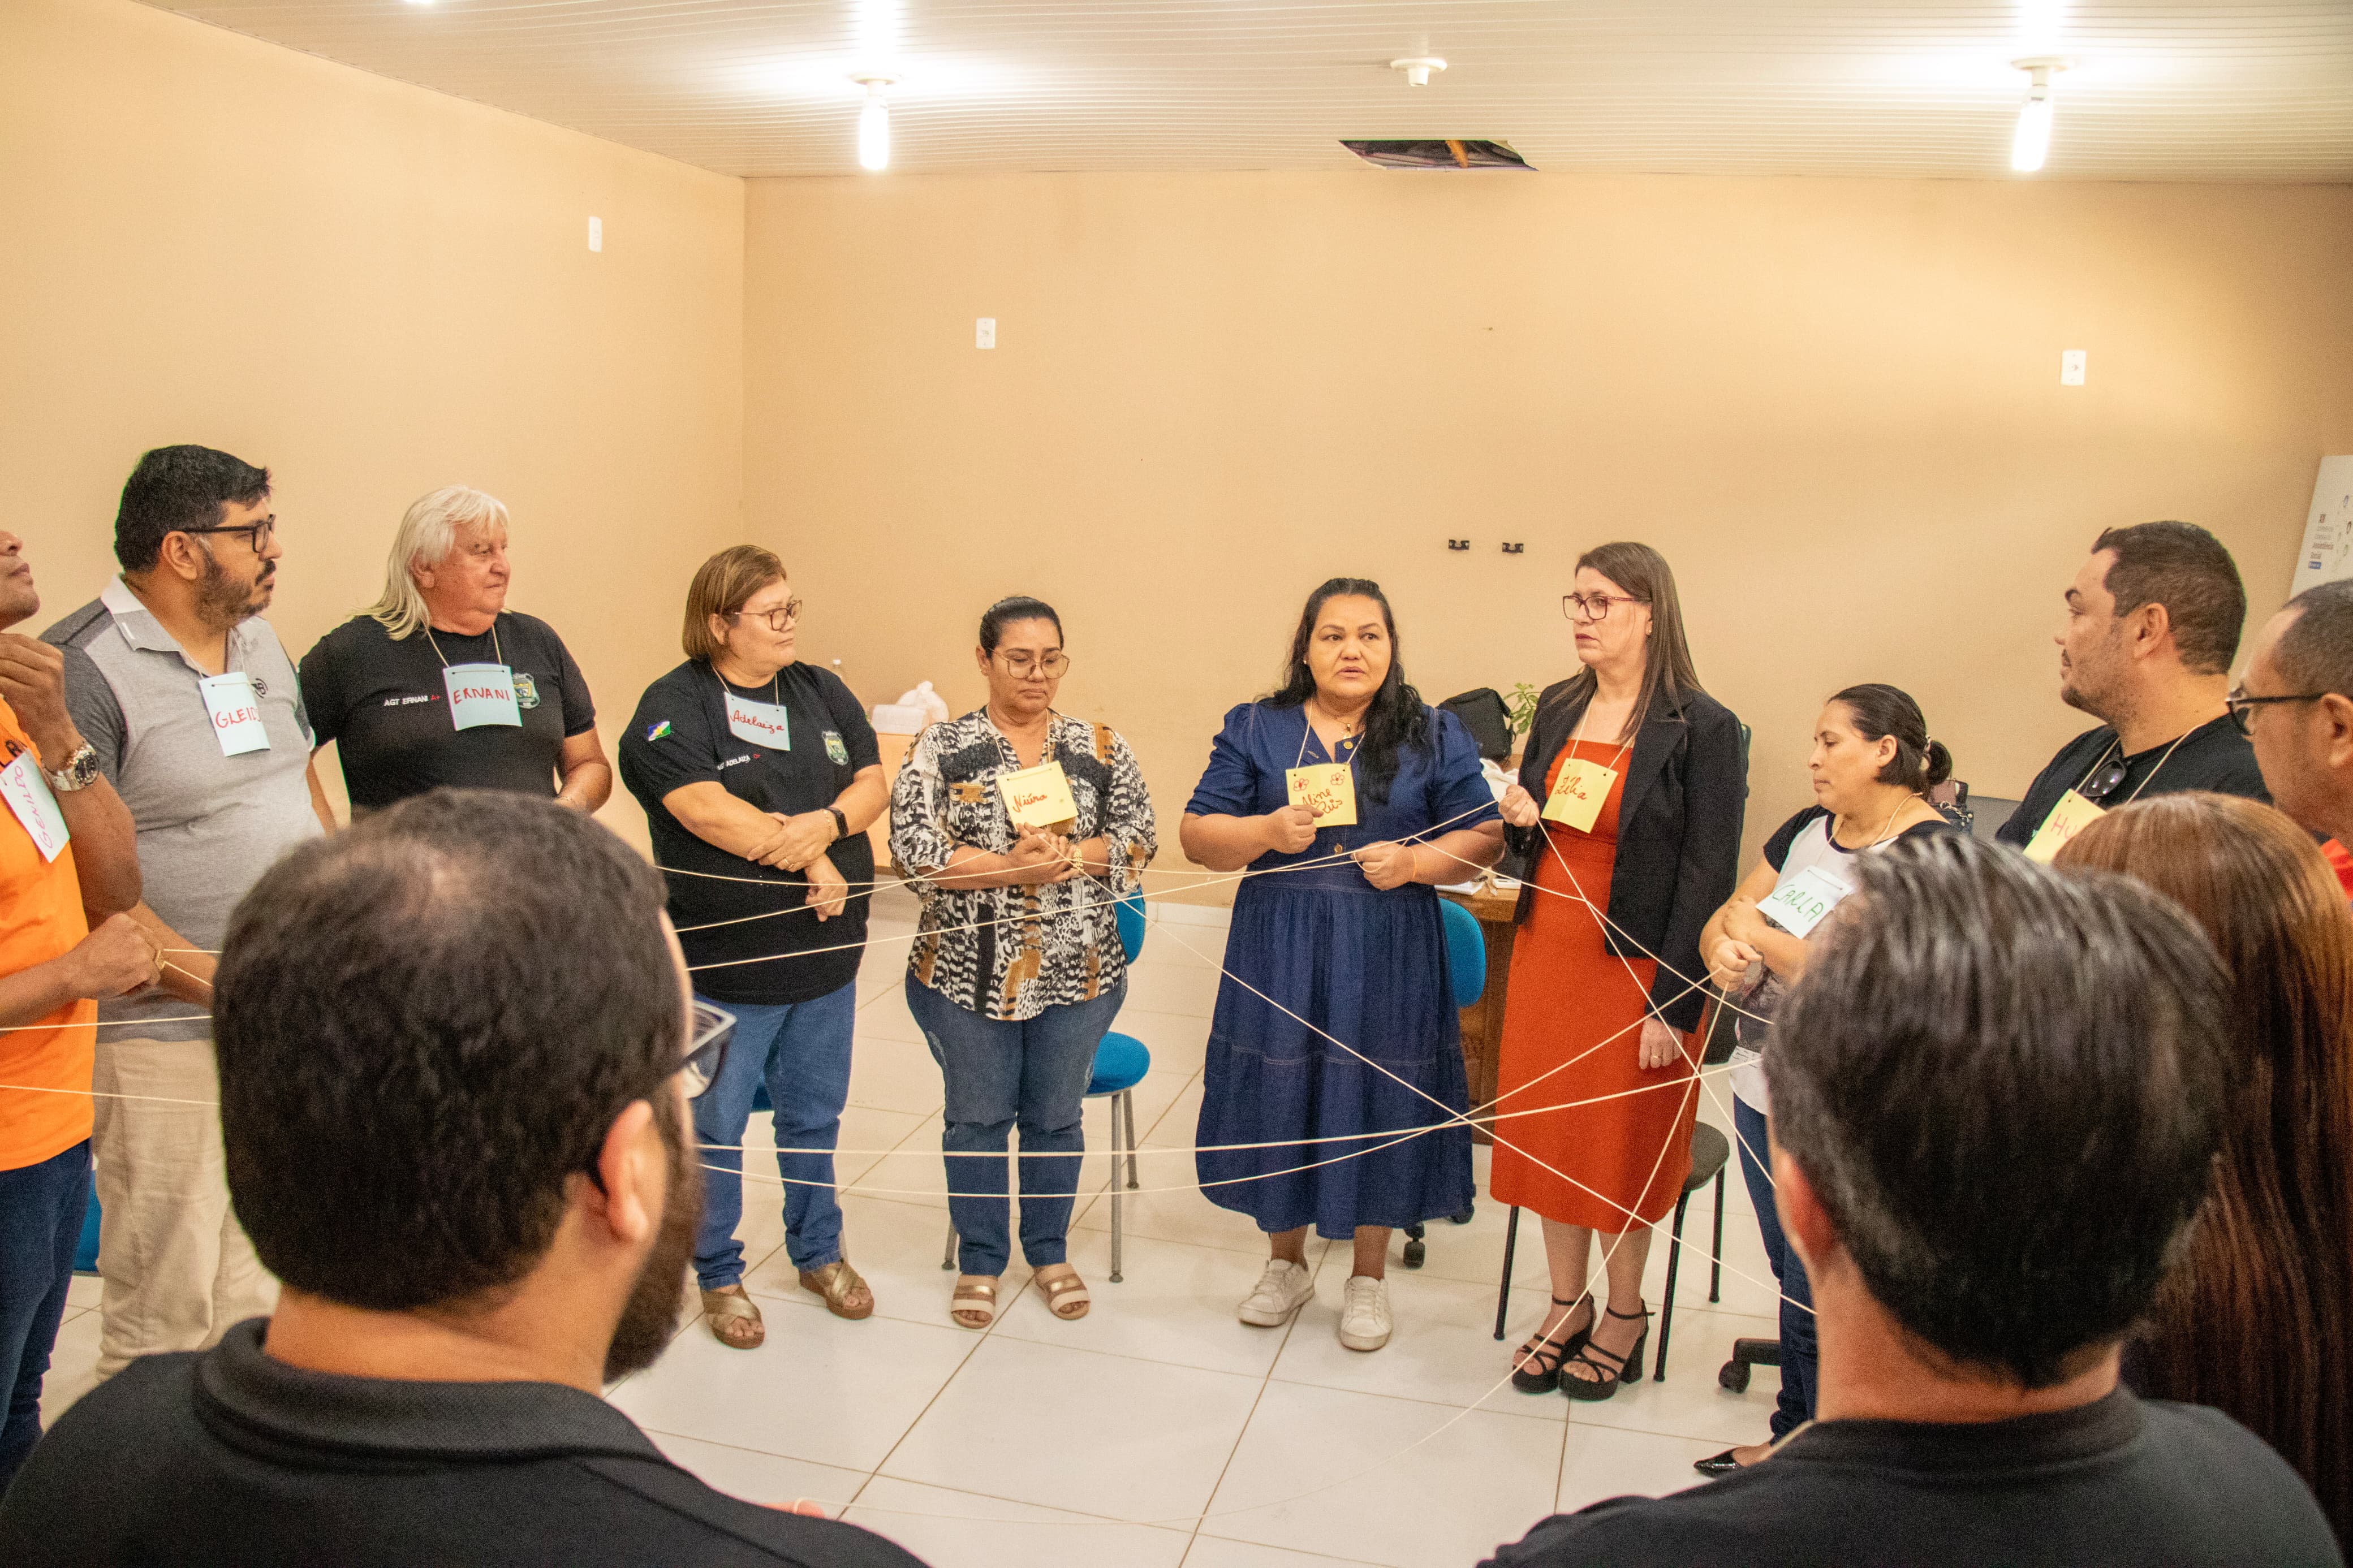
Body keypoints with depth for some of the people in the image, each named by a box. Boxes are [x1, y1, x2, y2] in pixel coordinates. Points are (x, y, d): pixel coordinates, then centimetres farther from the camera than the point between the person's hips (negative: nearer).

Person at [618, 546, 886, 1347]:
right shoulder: (674, 705, -10)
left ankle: (819, 1252, 38)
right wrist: (807, 857, -16)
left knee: (814, 1117, 19)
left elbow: (871, 782, 4)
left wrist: (825, 824, -17)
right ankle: (718, 1276, 28)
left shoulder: (821, 690, 8)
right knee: (715, 1128, 10)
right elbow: (705, 810, -21)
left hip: (825, 953, 5)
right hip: (725, 963, -5)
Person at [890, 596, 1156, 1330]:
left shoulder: (1100, 747, 2)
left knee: (1056, 1117, 14)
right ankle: (980, 1259, 30)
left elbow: (1139, 841, -2)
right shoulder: (941, 748, -3)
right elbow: (914, 848, -13)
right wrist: (1012, 866, -22)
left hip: (1077, 972, 1)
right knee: (977, 1117, 12)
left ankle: (1050, 1251, 34)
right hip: (969, 973, -1)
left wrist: (1070, 854, -19)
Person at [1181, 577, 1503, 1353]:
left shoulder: (1433, 738, 3)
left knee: (1375, 1100, 7)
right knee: (1281, 1098, 9)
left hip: (1388, 960, -1)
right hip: (1279, 953, 1)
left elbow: (1484, 837, 2)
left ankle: (1369, 1276, 28)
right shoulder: (1254, 729, 4)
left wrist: (1414, 862, -15)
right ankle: (1287, 1262, 32)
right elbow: (1197, 836, 1)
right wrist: (1267, 831, -18)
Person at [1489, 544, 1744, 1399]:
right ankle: (1566, 1306, 28)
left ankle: (1625, 1315, 28)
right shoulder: (1557, 711, 7)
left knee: (1622, 1144, 7)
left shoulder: (1702, 729, -12)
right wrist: (1518, 818, -6)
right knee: (1546, 1128, 11)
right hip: (1547, 948, 6)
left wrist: (1674, 1003, -16)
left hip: (1637, 965, -6)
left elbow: (1709, 876, -13)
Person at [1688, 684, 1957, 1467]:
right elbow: (1725, 919, 13)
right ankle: (1792, 1441, 34)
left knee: (1820, 1305, 3)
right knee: (1792, 1280, 19)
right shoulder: (1808, 830, 8)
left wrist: (1763, 938, -16)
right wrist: (1724, 948, -10)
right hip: (1763, 1088, 8)